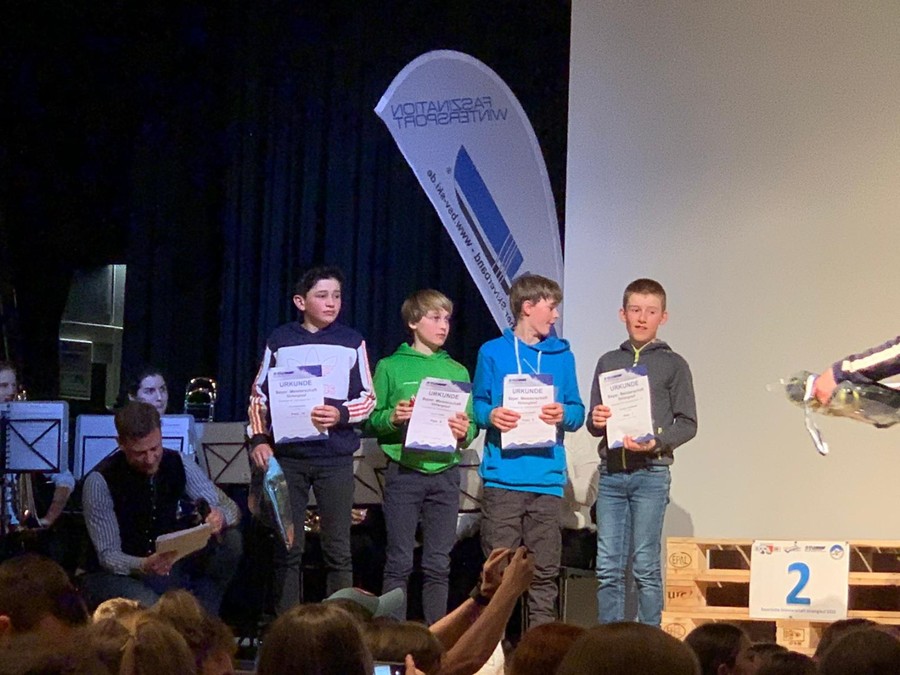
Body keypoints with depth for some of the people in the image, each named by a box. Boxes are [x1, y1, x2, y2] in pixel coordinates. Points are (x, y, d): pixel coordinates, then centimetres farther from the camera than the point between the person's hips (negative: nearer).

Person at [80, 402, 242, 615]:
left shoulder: (177, 464, -7)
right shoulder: (100, 481, -20)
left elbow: (230, 508, -5)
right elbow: (108, 556, -19)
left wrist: (220, 517, -31)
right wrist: (144, 566, -41)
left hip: (168, 564, 6)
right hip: (119, 574, -5)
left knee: (230, 539, -18)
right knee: (151, 609, -39)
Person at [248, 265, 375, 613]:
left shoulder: (352, 342, 6)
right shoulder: (279, 340, 8)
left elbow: (368, 398, 6)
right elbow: (259, 395, 12)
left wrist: (341, 414, -13)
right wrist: (258, 438, 0)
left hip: (336, 457, -1)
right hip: (287, 455, 1)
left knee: (337, 549, -1)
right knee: (287, 548, 3)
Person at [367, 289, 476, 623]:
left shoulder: (458, 371, 15)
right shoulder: (391, 367, 5)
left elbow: (472, 426, 13)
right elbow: (370, 420, 2)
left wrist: (465, 432, -9)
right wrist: (392, 418, -17)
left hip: (445, 473, 3)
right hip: (403, 471, -3)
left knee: (439, 565, 4)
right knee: (399, 562, -2)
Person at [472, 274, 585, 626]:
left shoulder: (562, 356, 13)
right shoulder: (493, 353, 6)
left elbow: (578, 412, 12)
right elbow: (478, 405, 8)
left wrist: (564, 414, -9)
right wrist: (490, 416, -13)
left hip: (547, 477, 2)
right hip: (503, 475, -2)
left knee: (544, 571, 3)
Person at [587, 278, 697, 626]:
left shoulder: (672, 364, 4)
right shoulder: (608, 362, 14)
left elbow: (688, 424, 1)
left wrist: (656, 442, -16)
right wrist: (595, 421, -6)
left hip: (651, 473, -3)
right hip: (610, 471, 3)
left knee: (646, 566, -4)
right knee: (607, 568, 2)